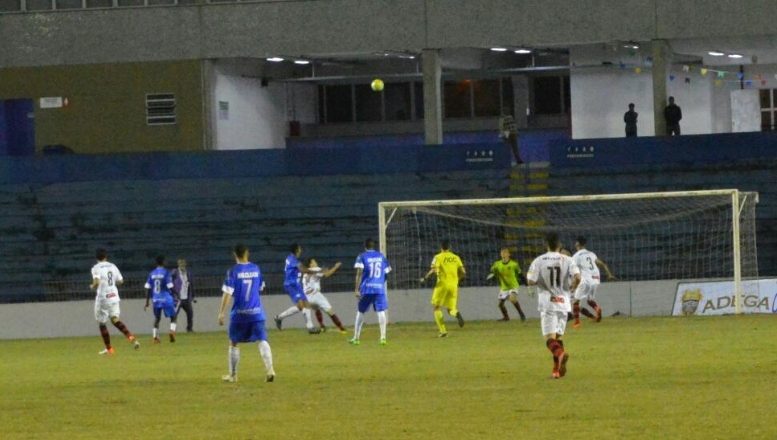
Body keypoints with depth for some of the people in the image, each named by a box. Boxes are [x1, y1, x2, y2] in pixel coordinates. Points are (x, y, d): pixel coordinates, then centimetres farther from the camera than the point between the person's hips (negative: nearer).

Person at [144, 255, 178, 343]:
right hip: (166, 299, -4)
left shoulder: (152, 273, 5)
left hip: (155, 300, 4)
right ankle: (172, 331, -13)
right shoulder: (166, 273, -8)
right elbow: (170, 287, -12)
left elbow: (147, 288, 6)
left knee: (157, 318, 16)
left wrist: (147, 302, 11)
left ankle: (155, 337, 9)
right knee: (173, 316, 9)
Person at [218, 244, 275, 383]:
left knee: (233, 343, 13)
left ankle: (233, 375, 18)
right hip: (256, 312, 2)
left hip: (239, 313, -2)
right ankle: (269, 370, -21)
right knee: (262, 340, -3)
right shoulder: (256, 269, 5)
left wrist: (221, 313, -10)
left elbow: (227, 293, -13)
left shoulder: (233, 271, -8)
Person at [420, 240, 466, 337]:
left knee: (436, 307, 10)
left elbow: (433, 270, -16)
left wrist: (425, 278, -2)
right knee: (451, 309, 11)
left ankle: (443, 331, -3)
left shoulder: (438, 257, -1)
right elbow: (463, 272, 6)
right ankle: (457, 313, -28)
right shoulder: (456, 257, 11)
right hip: (453, 285, 4)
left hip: (442, 284, -4)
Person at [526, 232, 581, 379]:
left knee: (550, 338, -6)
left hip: (547, 302, -3)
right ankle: (557, 370, 13)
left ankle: (560, 353, -38)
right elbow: (577, 277, -13)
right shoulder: (567, 260, -1)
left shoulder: (539, 261, -4)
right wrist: (572, 288, 8)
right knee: (558, 336, 16)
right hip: (563, 302, 3)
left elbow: (530, 281, -8)